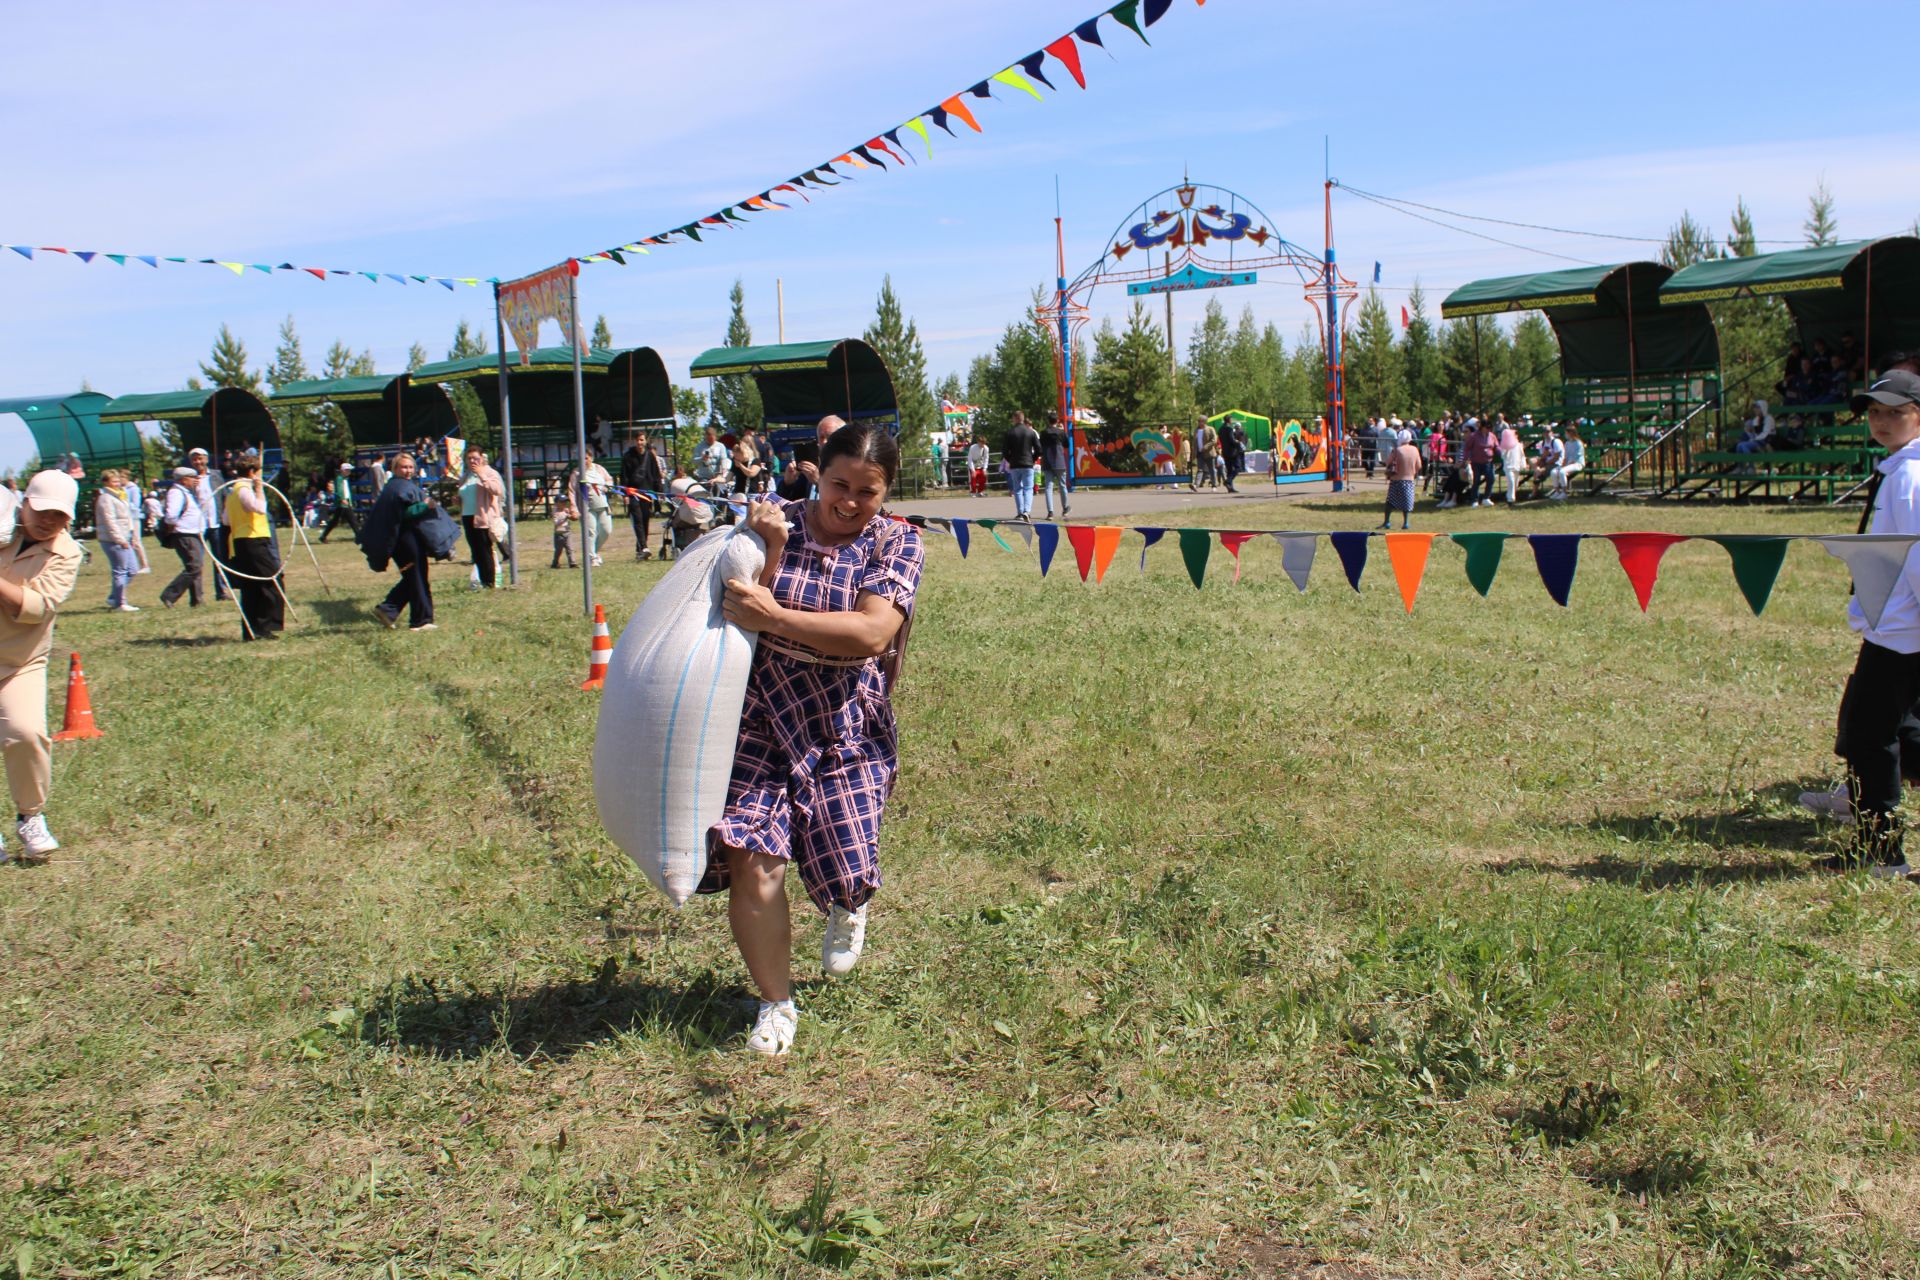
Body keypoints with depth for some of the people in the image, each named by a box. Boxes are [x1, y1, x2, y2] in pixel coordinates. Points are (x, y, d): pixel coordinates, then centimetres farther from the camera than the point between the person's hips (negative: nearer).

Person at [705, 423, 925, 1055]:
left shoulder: (896, 543, -4)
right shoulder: (776, 521, 0)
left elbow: (872, 633, -20)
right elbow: (741, 610, -7)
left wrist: (775, 617, -26)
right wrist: (769, 551, -22)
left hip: (847, 729, 0)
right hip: (760, 718, 1)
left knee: (847, 870, 0)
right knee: (750, 859, -11)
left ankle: (846, 907, 43)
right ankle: (776, 1004, 10)